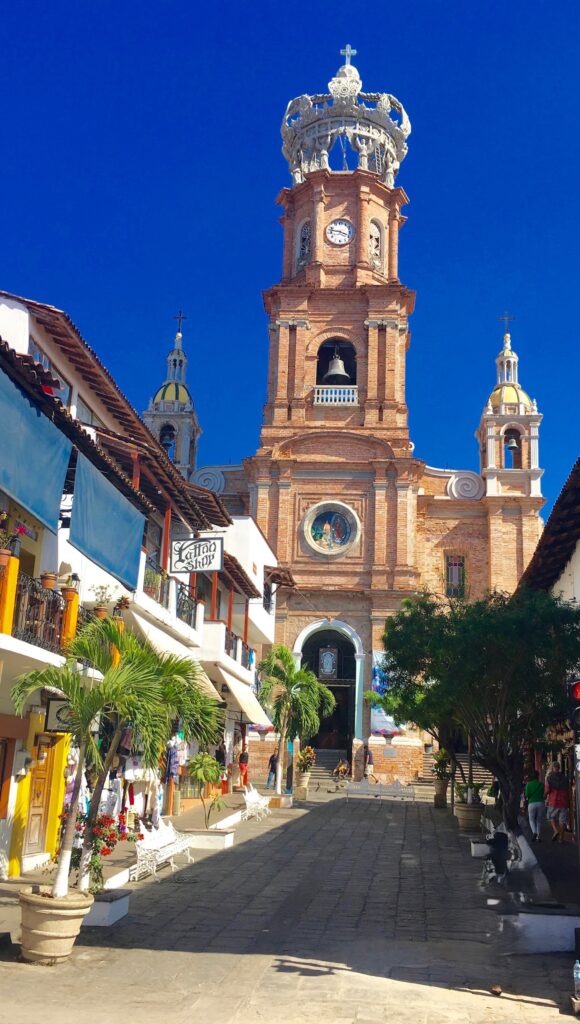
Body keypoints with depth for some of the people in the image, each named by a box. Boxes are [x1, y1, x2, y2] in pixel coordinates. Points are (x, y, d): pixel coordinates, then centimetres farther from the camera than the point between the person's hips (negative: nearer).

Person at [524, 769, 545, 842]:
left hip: (531, 803, -1)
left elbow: (526, 795, -3)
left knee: (531, 819, 13)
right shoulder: (541, 784, 5)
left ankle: (534, 832, -12)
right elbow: (544, 794, 4)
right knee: (539, 820, 13)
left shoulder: (528, 784, 2)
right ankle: (538, 836, 7)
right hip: (541, 803, 1)